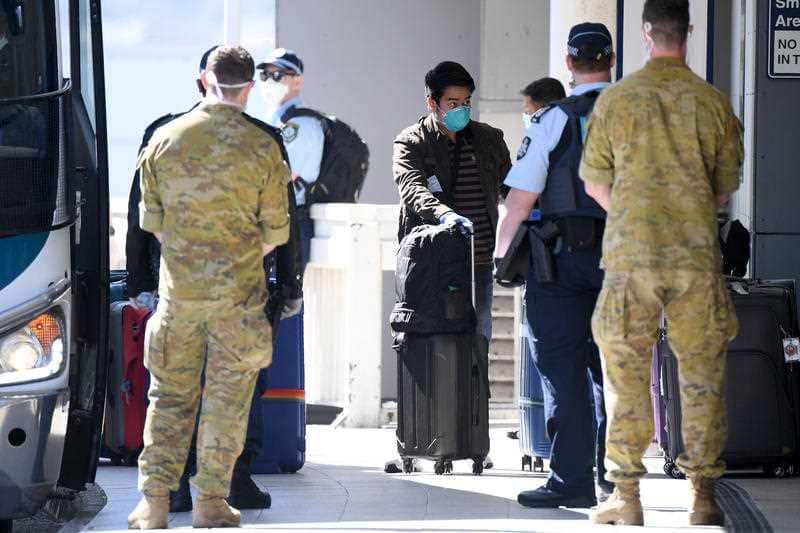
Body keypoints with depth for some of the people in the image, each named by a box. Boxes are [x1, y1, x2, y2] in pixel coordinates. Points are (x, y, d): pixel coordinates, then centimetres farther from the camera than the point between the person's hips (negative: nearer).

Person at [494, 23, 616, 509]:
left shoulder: (554, 120, -7)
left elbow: (521, 198, -8)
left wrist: (502, 251, 4)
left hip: (564, 255, -4)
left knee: (563, 368, -1)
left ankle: (573, 479, -5)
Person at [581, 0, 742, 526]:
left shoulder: (615, 100, -2)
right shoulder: (714, 103, 0)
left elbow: (595, 183, 5)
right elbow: (727, 186, 9)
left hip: (631, 255, -1)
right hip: (698, 255, 1)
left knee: (627, 376, 6)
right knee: (703, 377, 7)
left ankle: (627, 497, 6)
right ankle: (703, 497, 7)